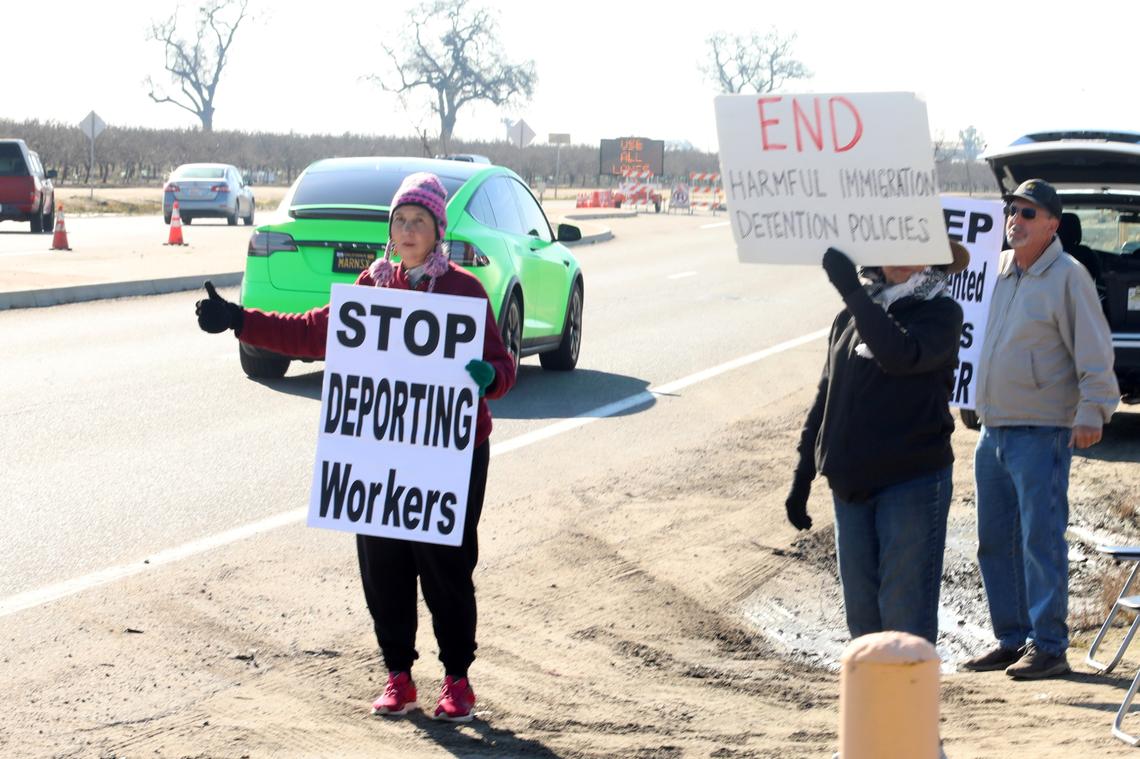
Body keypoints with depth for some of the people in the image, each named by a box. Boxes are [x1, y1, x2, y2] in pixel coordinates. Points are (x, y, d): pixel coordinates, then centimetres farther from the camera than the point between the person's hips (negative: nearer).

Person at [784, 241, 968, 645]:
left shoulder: (940, 313, -4)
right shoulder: (850, 318, 13)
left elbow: (901, 354, -26)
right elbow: (826, 396, 18)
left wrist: (851, 290, -25)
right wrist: (802, 475, 16)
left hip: (912, 479, -6)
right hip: (850, 483, 6)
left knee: (905, 612, -6)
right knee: (862, 612, 10)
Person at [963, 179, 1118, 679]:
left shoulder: (1067, 276, -8)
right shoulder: (1002, 269, 14)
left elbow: (1094, 350, -12)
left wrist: (1092, 410, -20)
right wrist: (981, 404, 23)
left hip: (1042, 431, -8)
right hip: (993, 430, 8)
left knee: (1041, 539, -8)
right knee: (995, 541, 11)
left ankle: (1048, 647, -3)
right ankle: (1011, 640, 20)